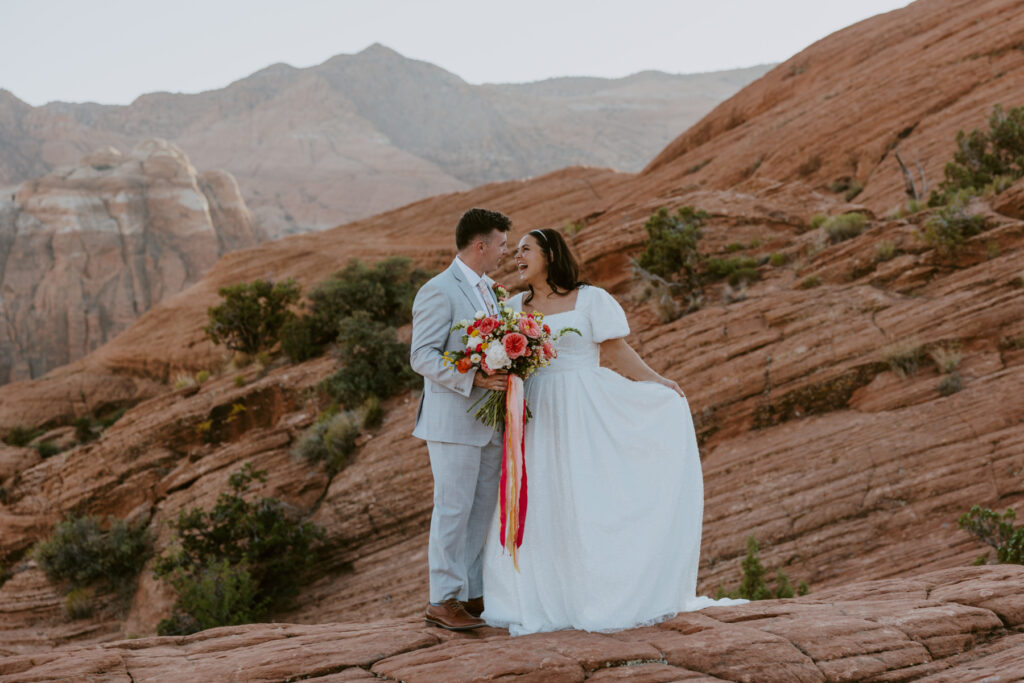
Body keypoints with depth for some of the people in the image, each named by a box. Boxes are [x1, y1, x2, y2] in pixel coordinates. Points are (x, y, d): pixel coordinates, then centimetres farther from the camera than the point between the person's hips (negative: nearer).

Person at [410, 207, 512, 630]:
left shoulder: (486, 289, 17)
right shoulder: (439, 292, -12)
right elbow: (422, 356, -18)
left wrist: (510, 373, 7)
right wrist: (474, 379, -27)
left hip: (488, 421, 9)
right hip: (453, 421, -9)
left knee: (481, 511, 10)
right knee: (453, 510, -5)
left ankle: (471, 594, 17)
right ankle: (444, 600, 2)